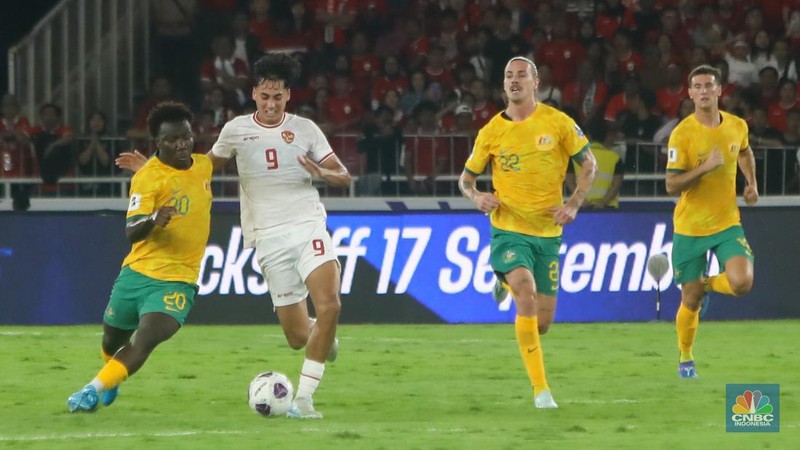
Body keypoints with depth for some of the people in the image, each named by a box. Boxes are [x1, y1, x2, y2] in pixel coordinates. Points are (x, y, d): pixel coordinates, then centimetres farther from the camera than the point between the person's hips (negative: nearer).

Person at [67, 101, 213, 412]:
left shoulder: (204, 166, 3)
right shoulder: (147, 177, -15)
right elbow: (131, 232, -26)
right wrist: (152, 220, -43)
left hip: (177, 280, 1)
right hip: (138, 272, -1)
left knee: (146, 340, -23)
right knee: (113, 340, 17)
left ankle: (93, 391, -17)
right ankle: (111, 379, 50)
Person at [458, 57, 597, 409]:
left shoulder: (557, 123, -3)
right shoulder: (491, 132, -1)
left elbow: (589, 164, 7)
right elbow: (466, 178, 10)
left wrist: (574, 204, -7)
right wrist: (476, 197, -13)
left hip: (547, 231, 2)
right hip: (509, 230, -2)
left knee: (542, 323, 6)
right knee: (527, 295, -27)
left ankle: (508, 283, 44)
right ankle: (540, 389, -23)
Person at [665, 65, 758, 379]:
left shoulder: (737, 126, -1)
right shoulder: (682, 134, -14)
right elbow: (671, 186, -16)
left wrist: (751, 183, 11)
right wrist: (705, 167, -27)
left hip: (727, 222, 2)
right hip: (690, 227, -2)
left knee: (742, 283, -21)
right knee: (690, 301, 5)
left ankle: (707, 284, 16)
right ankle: (685, 359, 30)